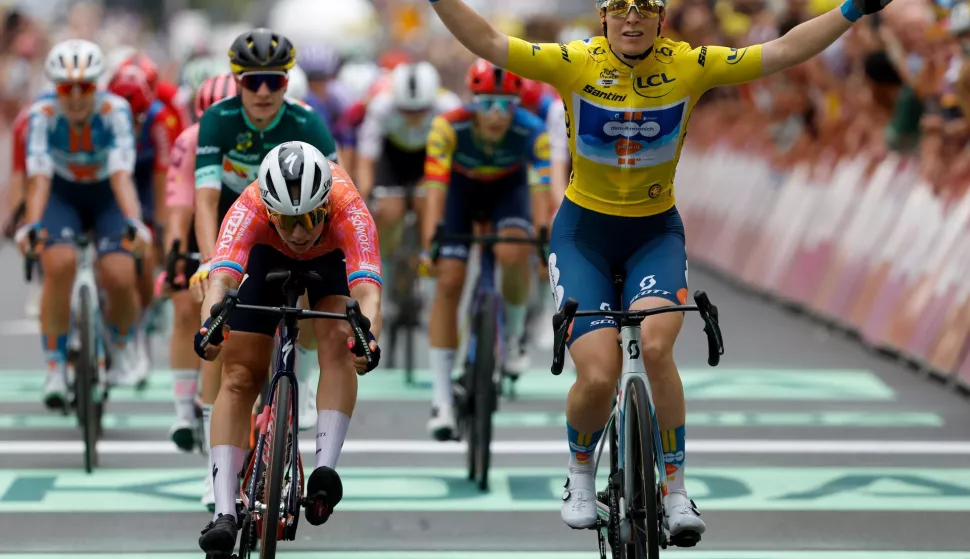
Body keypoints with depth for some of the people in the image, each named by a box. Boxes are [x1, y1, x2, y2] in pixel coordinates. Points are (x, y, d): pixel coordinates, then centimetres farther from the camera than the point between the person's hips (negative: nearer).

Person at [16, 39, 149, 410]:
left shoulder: (115, 111, -25)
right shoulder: (43, 115, -23)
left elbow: (122, 174, -35)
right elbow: (38, 176, -30)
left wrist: (133, 222, -50)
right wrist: (32, 225, -47)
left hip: (107, 197, 0)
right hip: (62, 196, 0)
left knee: (119, 279, -21)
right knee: (60, 264, -28)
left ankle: (121, 341, 16)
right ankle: (56, 367, -14)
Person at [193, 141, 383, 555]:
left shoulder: (347, 209, -42)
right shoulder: (250, 208, -40)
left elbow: (366, 289, -53)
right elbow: (222, 275, -54)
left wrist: (368, 338, -74)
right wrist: (209, 324, -75)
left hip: (332, 256, 0)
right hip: (266, 255, 0)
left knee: (337, 343, -29)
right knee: (240, 376, -11)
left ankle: (325, 468, -29)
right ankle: (224, 512, -14)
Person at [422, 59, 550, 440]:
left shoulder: (532, 132, -33)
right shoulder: (448, 127, -34)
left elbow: (543, 193, -35)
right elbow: (435, 190, -36)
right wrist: (429, 245, -47)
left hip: (508, 187, 0)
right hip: (461, 187, 0)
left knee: (513, 254, -31)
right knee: (448, 283, -12)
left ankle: (513, 333, 1)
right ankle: (441, 399, -6)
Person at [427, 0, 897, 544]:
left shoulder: (690, 66, -10)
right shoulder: (575, 63, -13)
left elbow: (782, 51, -11)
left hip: (656, 233, 1)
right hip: (583, 232, -1)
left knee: (655, 346, -27)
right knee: (598, 377, -15)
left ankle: (676, 489, -11)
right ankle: (581, 473, 17)